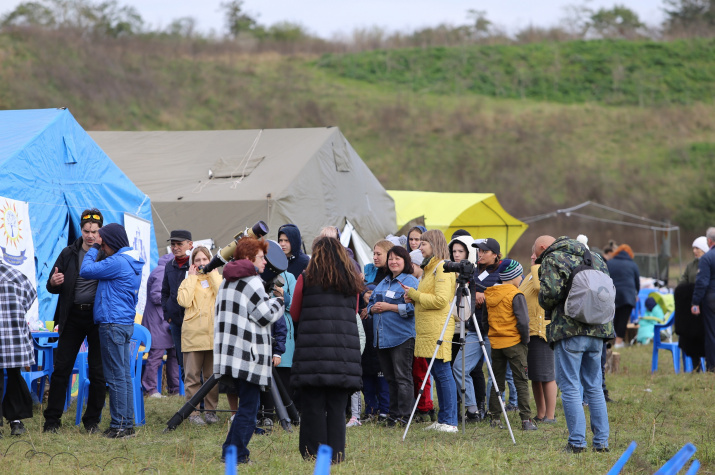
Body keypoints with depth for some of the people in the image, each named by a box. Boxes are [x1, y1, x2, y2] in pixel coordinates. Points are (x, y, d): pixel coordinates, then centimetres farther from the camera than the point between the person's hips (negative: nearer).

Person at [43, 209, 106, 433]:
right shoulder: (69, 253, 8)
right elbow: (53, 287, 11)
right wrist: (53, 283, -12)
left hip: (98, 317, -2)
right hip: (73, 317, 2)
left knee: (98, 371, 3)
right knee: (61, 368, 0)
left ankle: (92, 421, 13)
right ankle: (52, 420, 5)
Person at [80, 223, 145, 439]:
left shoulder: (117, 263, -16)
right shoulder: (133, 263, 14)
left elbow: (86, 271, -14)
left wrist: (94, 248, 0)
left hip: (113, 324, -10)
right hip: (126, 323, 10)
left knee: (116, 376, -6)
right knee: (125, 375, 11)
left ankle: (119, 425, -5)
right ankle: (127, 424, 13)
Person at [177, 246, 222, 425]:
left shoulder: (217, 278, 12)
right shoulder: (188, 281, 9)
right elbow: (184, 301, -11)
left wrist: (213, 274, -2)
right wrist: (193, 277, -2)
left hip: (214, 334, 1)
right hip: (193, 335, -1)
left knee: (212, 375, 5)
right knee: (192, 376, -3)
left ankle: (211, 410, 14)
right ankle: (193, 412, 2)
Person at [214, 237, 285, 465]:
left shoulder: (226, 282, 17)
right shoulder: (252, 282, -10)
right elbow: (265, 316, -10)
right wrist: (278, 300, 4)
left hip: (228, 353, 9)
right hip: (248, 356, -9)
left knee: (247, 404, 17)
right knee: (249, 406, -4)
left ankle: (232, 451, 15)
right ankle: (235, 454, -7)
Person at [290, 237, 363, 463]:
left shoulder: (306, 279, 1)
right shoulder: (352, 282, 9)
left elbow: (295, 315, 10)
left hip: (313, 350, -2)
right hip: (344, 352, 2)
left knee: (314, 406, 2)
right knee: (337, 408, 5)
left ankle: (313, 453, 2)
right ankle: (335, 455, 4)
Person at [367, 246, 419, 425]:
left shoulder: (410, 282, -4)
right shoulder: (383, 282, 20)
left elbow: (412, 307, -16)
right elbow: (371, 303, 24)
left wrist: (388, 307, -15)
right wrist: (373, 308, 0)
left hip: (402, 336, -8)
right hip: (382, 337, 8)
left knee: (402, 377, -7)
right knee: (389, 377, 11)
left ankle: (404, 415, -7)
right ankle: (393, 414, 16)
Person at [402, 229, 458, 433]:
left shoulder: (442, 268, -11)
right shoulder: (430, 268, 20)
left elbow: (440, 300, -19)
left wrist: (414, 294, -10)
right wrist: (414, 299, 8)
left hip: (438, 330, -10)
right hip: (427, 330, 10)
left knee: (443, 373, -9)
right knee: (437, 373, 11)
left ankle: (450, 421, -8)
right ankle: (442, 419, 14)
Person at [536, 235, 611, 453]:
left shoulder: (552, 260, -3)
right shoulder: (594, 258, 19)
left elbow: (550, 291, -16)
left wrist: (547, 307, 3)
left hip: (569, 329, -7)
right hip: (597, 329, 7)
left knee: (570, 387, -2)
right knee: (594, 386, 13)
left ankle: (577, 442, -6)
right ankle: (601, 441, 11)